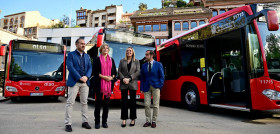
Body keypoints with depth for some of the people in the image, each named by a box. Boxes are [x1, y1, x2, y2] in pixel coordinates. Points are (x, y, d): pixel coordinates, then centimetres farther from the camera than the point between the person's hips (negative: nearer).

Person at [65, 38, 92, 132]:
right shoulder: (71, 54, 1)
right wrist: (80, 78, -17)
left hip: (85, 82, 5)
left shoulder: (87, 56, 16)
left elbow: (90, 67, 7)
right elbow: (70, 67, -11)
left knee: (84, 102, 9)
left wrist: (86, 76, -12)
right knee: (70, 102, -3)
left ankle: (85, 122, 19)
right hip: (74, 82, -5)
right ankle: (68, 124, 6)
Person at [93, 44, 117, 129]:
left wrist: (112, 77, -8)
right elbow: (94, 71, -4)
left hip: (109, 84, 3)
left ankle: (104, 121, 15)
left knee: (107, 102, 5)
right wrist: (103, 77, -15)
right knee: (98, 102, 0)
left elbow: (115, 71, 12)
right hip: (99, 84, -3)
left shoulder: (111, 60, 15)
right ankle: (97, 122, 10)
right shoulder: (97, 59, 5)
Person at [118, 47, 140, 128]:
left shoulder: (136, 61, 8)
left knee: (133, 101, 4)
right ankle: (124, 119, 8)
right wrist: (123, 78, -12)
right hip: (123, 84, 1)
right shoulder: (122, 61, 12)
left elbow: (138, 72, -2)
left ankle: (133, 119, 14)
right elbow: (119, 71, 6)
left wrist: (129, 79, -12)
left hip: (133, 84, -1)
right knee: (124, 101, 1)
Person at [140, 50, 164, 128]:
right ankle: (148, 121, 15)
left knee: (156, 105, 3)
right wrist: (142, 88, 1)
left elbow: (162, 76, 1)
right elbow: (142, 78, 9)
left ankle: (154, 121, 16)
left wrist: (160, 86, -8)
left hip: (155, 87, -2)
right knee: (147, 105, 2)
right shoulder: (144, 66, 9)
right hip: (147, 87, 2)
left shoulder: (158, 65, 0)